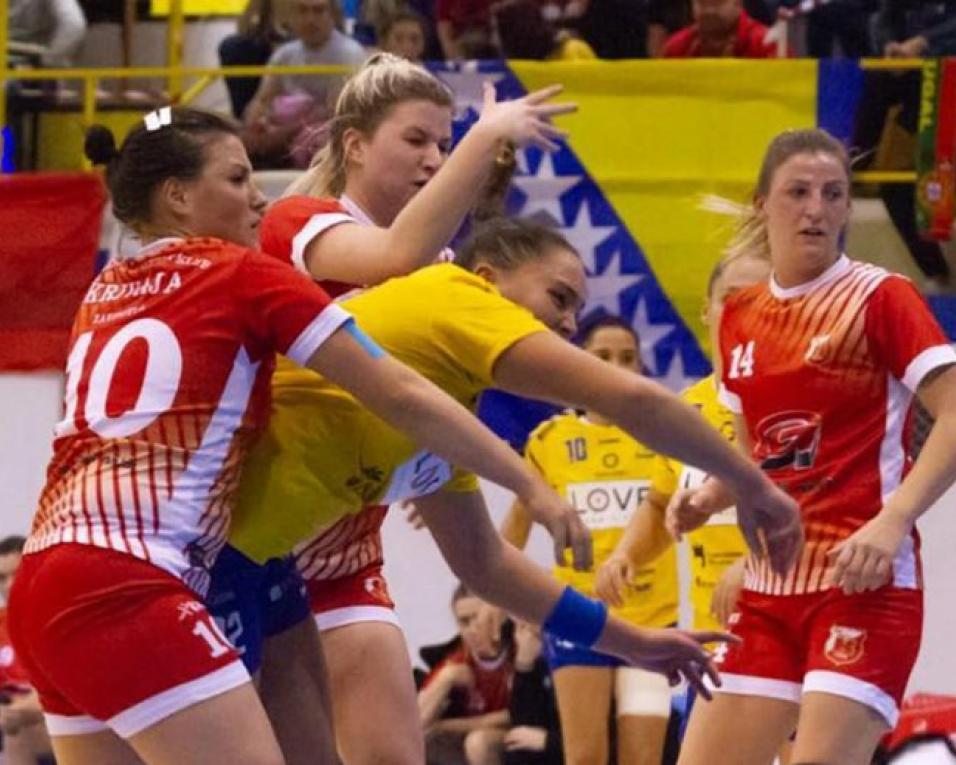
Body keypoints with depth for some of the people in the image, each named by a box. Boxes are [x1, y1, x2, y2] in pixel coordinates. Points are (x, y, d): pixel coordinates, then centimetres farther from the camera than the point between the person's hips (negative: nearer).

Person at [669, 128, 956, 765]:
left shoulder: (880, 298, -6)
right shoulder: (740, 318, 13)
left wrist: (892, 520, -26)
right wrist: (708, 499, 5)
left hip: (863, 582, -7)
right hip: (768, 587, 7)